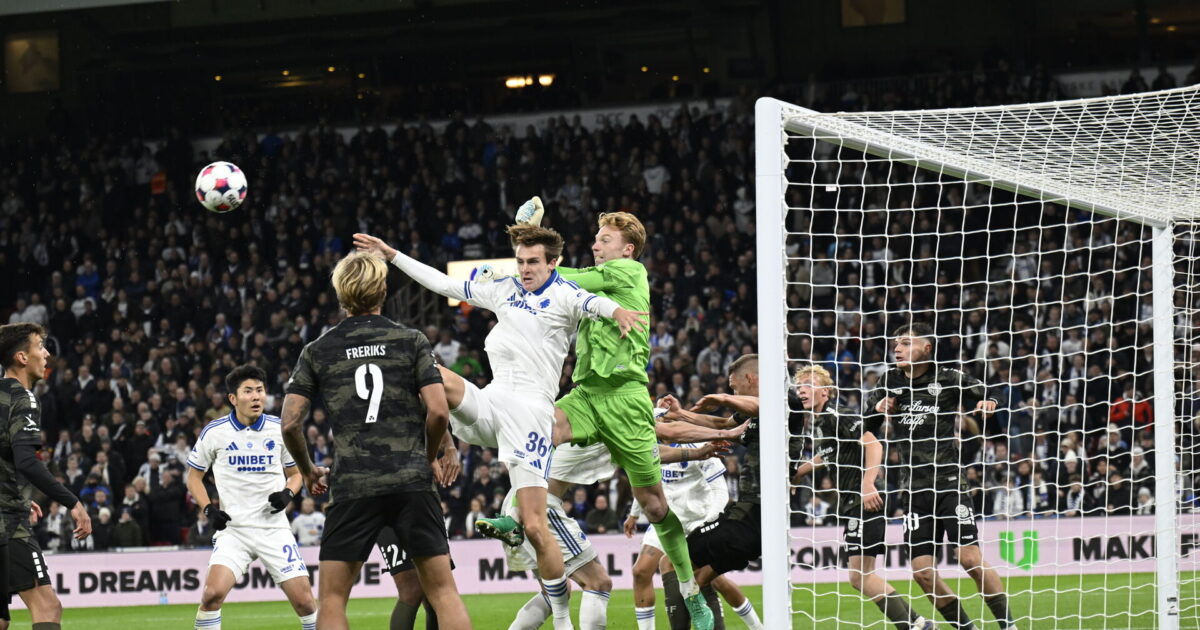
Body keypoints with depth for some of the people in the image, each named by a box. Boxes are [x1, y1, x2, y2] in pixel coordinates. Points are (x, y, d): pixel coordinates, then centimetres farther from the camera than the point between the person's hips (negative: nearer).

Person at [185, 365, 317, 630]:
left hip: (274, 527, 1)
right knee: (213, 592, -22)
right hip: (233, 528, -1)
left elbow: (295, 473, 16)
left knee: (303, 600, -5)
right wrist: (208, 509, -5)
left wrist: (288, 493, -6)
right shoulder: (214, 432, -1)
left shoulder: (279, 429, 3)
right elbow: (193, 476, 11)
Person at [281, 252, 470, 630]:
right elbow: (438, 411, -4)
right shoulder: (411, 341, 4)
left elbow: (290, 423, 2)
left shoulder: (317, 351, 6)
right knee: (443, 590, 5)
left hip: (352, 487, 0)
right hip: (411, 483, 0)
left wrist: (308, 471, 19)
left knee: (332, 598, 5)